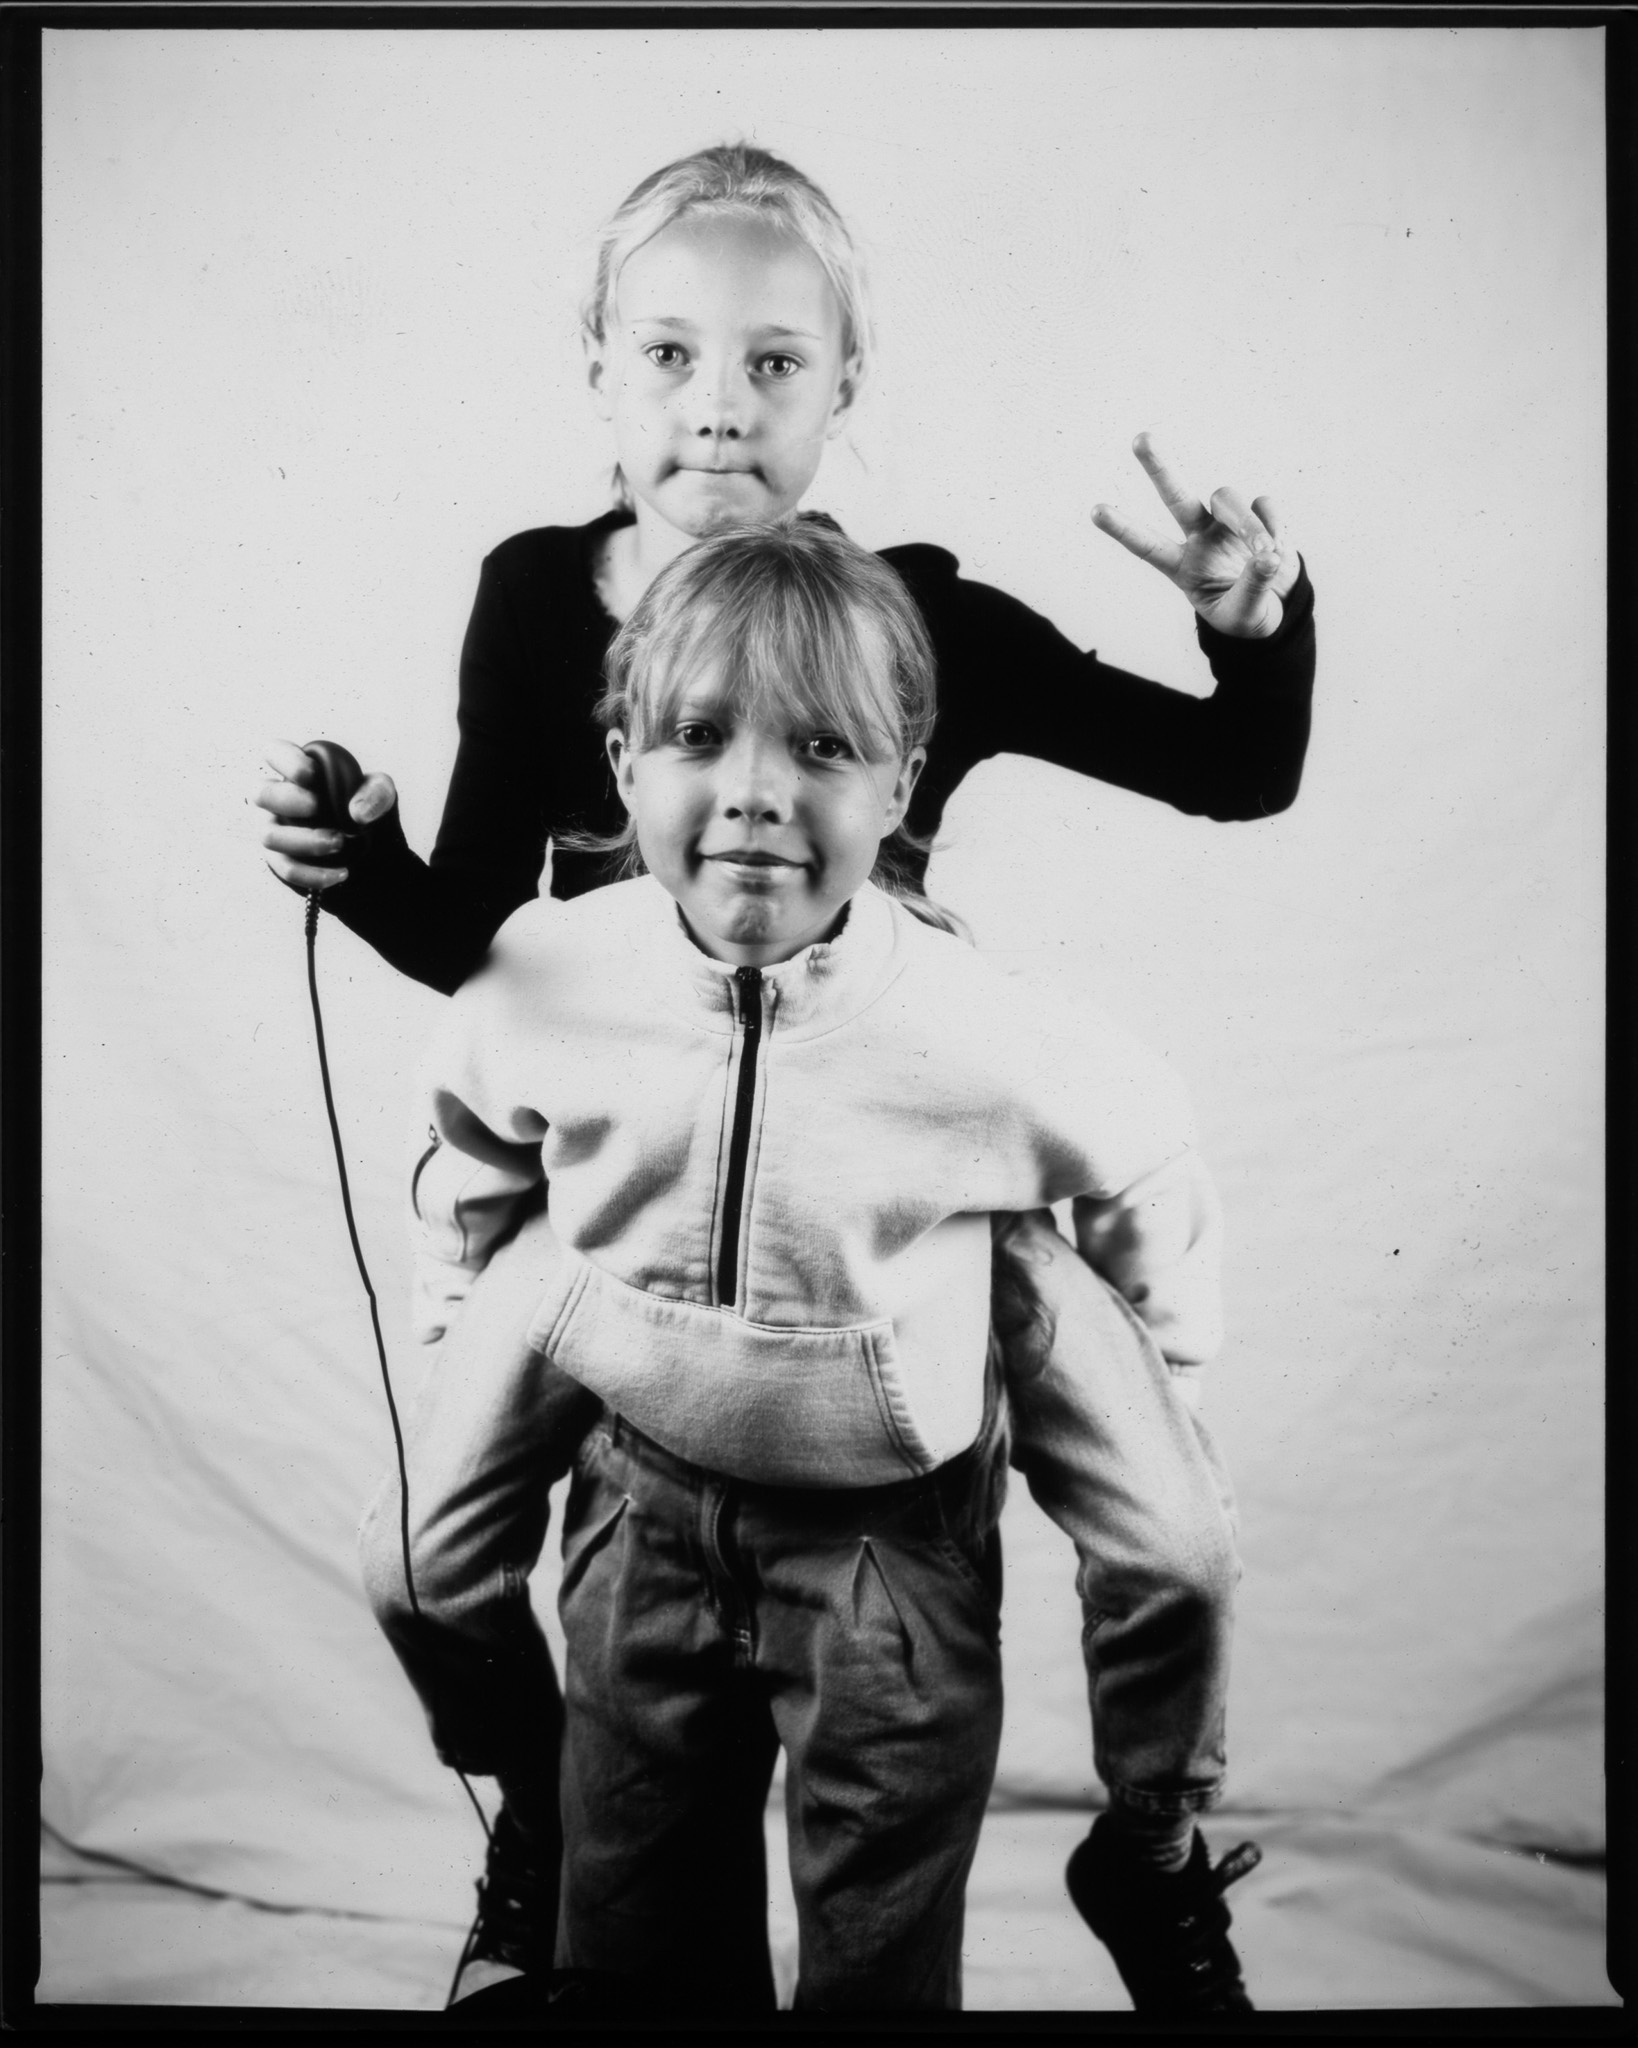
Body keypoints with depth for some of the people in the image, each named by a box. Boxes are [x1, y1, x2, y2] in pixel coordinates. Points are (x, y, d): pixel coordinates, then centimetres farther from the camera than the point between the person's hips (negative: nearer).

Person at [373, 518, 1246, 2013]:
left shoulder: (983, 1039, -25)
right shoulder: (541, 984, -16)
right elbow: (477, 1164, 7)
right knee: (635, 1952, 21)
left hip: (888, 1531, -2)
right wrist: (464, 1331, 13)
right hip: (645, 1508, 3)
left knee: (883, 1963, 14)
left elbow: (1144, 1164, -3)